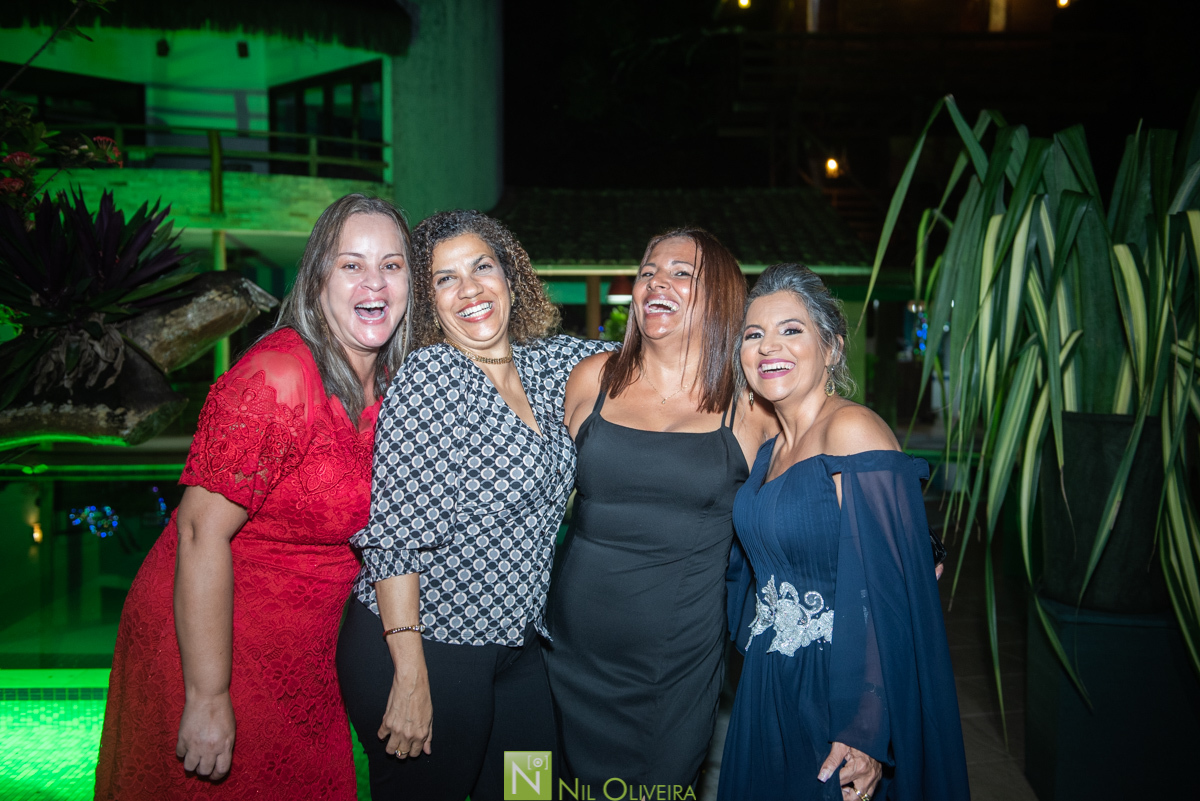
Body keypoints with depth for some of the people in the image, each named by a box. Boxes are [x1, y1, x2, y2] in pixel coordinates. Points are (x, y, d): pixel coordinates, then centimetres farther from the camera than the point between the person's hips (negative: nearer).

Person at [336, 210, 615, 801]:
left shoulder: (543, 363, 2)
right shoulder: (430, 378, -17)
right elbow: (395, 535, -21)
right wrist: (411, 677, -22)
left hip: (515, 641, 7)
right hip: (424, 647, -7)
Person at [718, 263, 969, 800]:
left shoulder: (853, 429, -17)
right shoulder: (770, 449, 9)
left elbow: (882, 588, -23)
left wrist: (863, 729, -26)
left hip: (835, 692, -8)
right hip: (768, 689, 8)